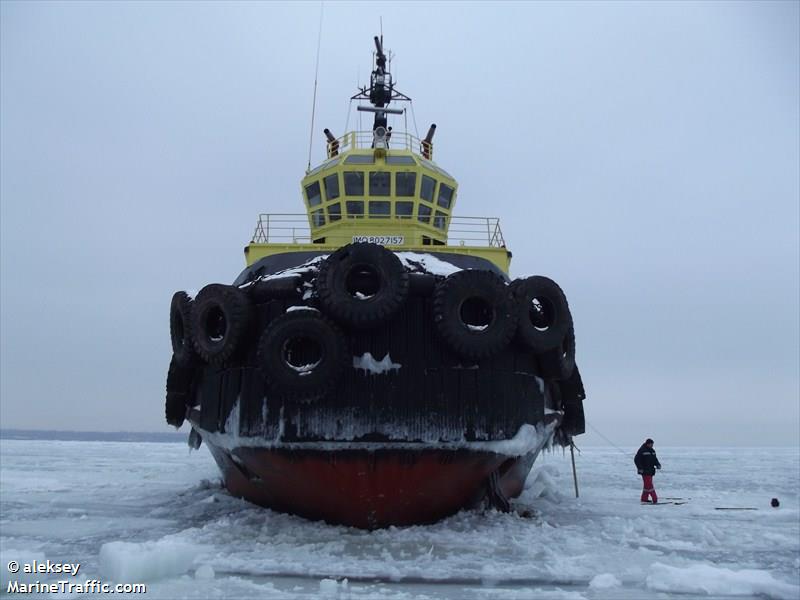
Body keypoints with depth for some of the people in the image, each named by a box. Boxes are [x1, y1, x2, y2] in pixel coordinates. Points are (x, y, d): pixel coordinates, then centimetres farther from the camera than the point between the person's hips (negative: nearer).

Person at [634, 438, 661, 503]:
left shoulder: (652, 451, 15)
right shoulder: (642, 450, -9)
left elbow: (655, 459, 22)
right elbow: (636, 460, -10)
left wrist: (658, 464, 2)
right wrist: (640, 468, -17)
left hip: (651, 471, 8)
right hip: (644, 471, -8)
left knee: (647, 485, 12)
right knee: (649, 485, -11)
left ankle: (644, 498, 19)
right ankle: (655, 499, -14)